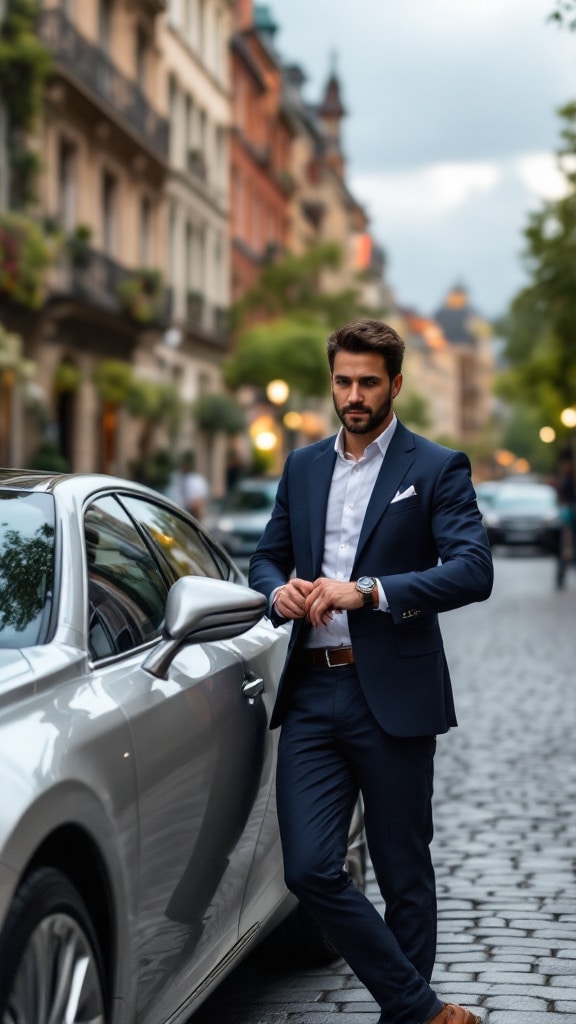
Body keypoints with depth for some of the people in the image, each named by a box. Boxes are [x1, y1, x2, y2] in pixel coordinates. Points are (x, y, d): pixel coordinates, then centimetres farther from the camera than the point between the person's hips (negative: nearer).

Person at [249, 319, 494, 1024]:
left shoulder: (438, 469, -1)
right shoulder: (303, 467, 15)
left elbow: (473, 571, -13)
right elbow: (267, 557, 22)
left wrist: (367, 591, -21)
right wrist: (279, 591, -2)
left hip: (393, 695, -4)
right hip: (312, 694, 4)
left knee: (403, 874, 6)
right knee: (310, 868, -5)